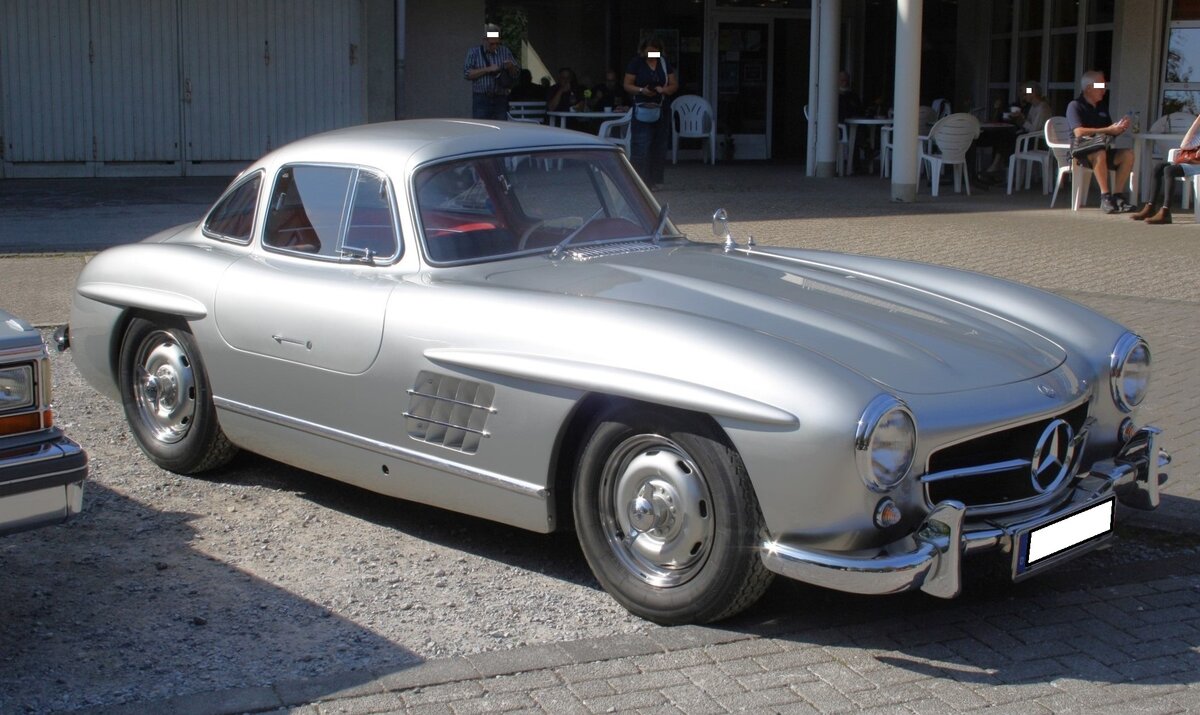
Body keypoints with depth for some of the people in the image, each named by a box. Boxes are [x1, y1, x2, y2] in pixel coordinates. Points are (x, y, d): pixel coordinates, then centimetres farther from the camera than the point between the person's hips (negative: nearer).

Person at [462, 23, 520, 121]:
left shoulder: (505, 52, 13)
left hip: (501, 99, 2)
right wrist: (487, 70, -12)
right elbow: (467, 73, -6)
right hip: (481, 100, -2)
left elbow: (516, 75, 15)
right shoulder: (474, 52, 6)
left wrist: (511, 68, -8)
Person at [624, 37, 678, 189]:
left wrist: (664, 89, -12)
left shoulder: (664, 63, 11)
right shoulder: (636, 63, 0)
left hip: (662, 111, 4)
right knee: (641, 146, -10)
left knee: (659, 146, 6)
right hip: (643, 110, -4)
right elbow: (627, 85, -2)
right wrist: (641, 90, -20)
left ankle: (656, 180, 13)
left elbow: (674, 85, 10)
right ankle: (640, 180, -9)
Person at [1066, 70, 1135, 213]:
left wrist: (1120, 128, -2)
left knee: (1128, 154, -17)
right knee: (1100, 153, -37)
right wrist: (1108, 130, -21)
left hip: (1102, 150, 7)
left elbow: (1111, 132, 22)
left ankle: (1116, 195, -18)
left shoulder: (1102, 106, 17)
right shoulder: (1075, 106, -5)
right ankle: (1105, 197, -36)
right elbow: (1079, 132, -21)